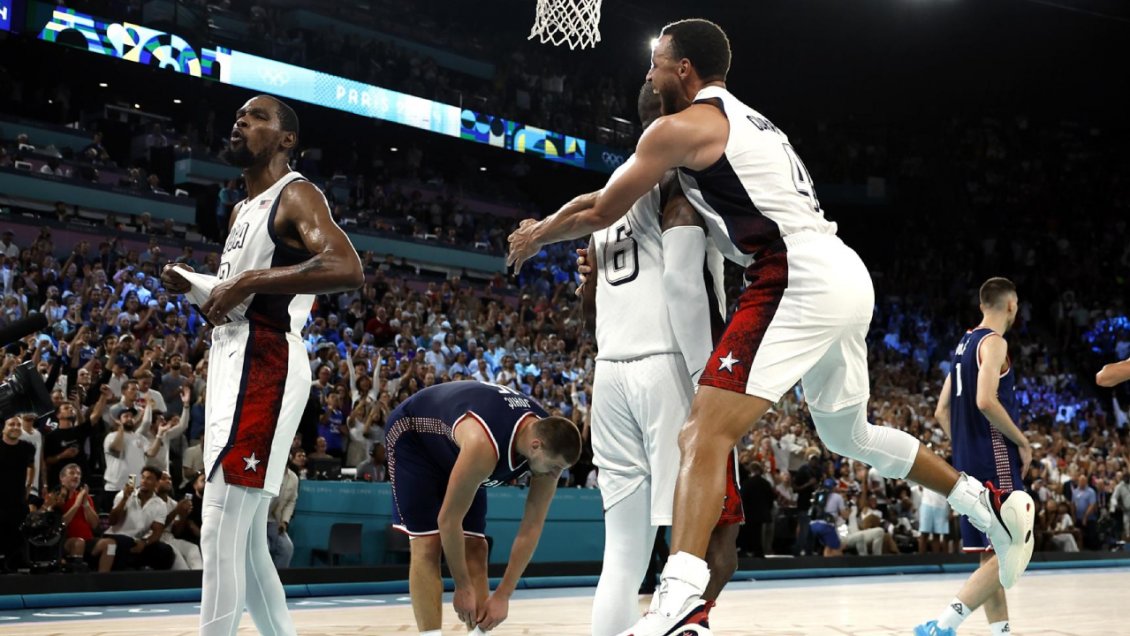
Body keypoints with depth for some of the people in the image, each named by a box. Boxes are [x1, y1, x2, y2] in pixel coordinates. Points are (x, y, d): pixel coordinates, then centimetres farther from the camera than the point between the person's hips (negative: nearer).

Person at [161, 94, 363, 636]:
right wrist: (191, 284, 13)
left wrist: (250, 281, -21)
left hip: (263, 366, -10)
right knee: (243, 539, 12)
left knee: (220, 534, -13)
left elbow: (347, 269, -24)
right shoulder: (243, 210, 22)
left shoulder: (295, 196, -6)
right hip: (235, 367, 10)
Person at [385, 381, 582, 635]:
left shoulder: (549, 441, -23)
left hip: (453, 449, 7)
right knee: (429, 543, -17)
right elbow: (448, 520, -32)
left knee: (475, 549, -2)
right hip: (411, 434, -7)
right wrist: (463, 588, -21)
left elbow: (532, 527, -14)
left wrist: (503, 595, -15)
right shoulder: (484, 445, -43)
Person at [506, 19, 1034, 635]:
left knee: (704, 434, -17)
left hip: (801, 280, -9)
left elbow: (600, 212, 4)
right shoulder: (753, 122, 26)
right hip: (847, 278, 9)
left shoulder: (681, 126, -1)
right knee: (848, 434, 28)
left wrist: (536, 234, 23)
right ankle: (988, 506, 34)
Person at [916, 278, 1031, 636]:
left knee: (991, 556, 12)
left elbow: (942, 412, 18)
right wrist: (1022, 442, -12)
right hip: (996, 463, -9)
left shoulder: (964, 344, 18)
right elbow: (986, 401, -22)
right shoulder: (993, 341, -9)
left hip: (968, 463, 9)